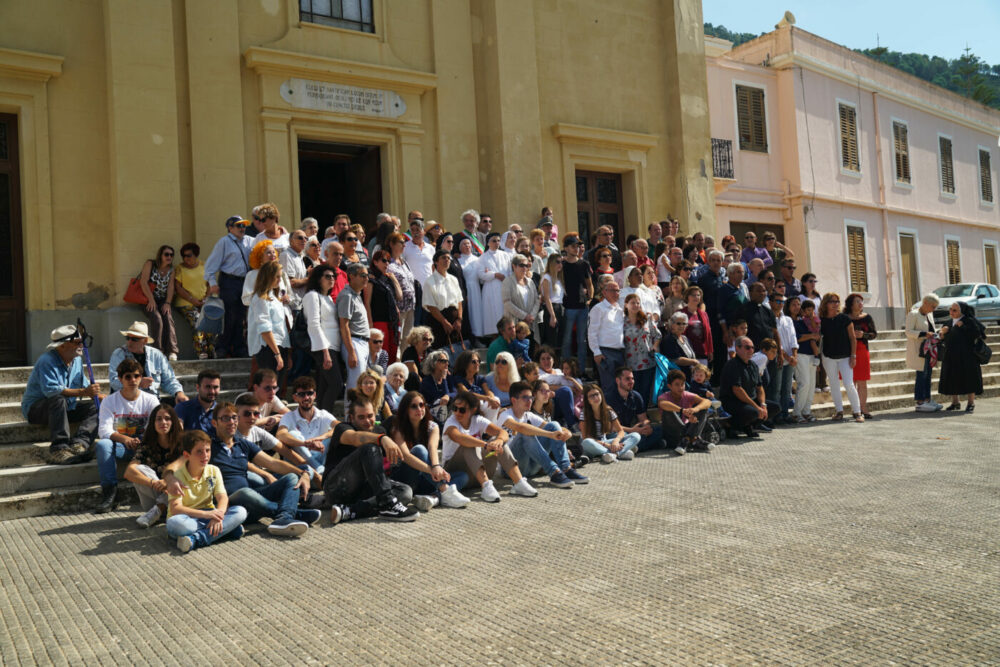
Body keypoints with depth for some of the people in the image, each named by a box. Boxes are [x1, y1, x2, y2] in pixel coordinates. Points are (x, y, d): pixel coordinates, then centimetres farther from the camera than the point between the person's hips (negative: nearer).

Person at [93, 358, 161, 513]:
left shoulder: (150, 400, 5)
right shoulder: (109, 401, 3)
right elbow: (104, 431, -10)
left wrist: (141, 441, -28)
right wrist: (125, 439, -31)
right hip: (119, 447, 0)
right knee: (102, 445, -32)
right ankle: (110, 492, -29)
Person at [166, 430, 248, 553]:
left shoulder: (214, 471, 3)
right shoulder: (178, 475, -11)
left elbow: (223, 498, -6)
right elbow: (175, 509, -21)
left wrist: (218, 515, -29)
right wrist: (206, 514, -32)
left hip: (208, 515, 4)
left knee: (241, 512, -21)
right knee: (174, 523, -39)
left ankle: (195, 539, -32)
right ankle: (227, 528, -30)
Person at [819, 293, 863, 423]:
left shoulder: (844, 318, -5)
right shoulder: (821, 320, 0)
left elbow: (852, 338, -3)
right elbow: (818, 338, 9)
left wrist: (853, 356, -7)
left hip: (845, 357, -2)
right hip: (828, 357, 2)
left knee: (849, 384, -8)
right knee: (834, 385, 8)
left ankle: (857, 412, 2)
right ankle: (839, 411, 18)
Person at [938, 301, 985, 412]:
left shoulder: (969, 321, -4)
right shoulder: (950, 323, 14)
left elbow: (976, 333, -16)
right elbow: (943, 340, 17)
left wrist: (962, 327, -14)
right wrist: (943, 333, -4)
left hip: (966, 356, -6)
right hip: (951, 356, 6)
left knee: (968, 378, -2)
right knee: (953, 379, 7)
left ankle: (971, 403, 7)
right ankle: (955, 403, 16)